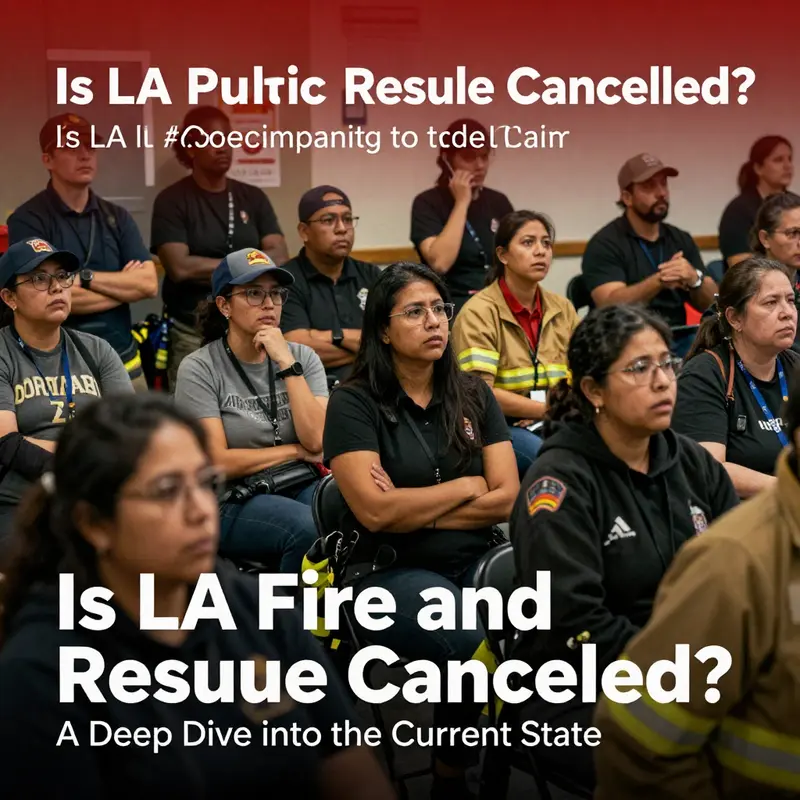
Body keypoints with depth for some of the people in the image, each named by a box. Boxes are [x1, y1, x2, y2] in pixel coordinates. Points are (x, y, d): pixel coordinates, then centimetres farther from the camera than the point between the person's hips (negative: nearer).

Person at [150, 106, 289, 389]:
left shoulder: (253, 198, 10)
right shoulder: (172, 201, -2)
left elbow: (279, 258, -1)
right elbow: (180, 268, -14)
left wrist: (209, 270, -10)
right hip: (193, 333, -3)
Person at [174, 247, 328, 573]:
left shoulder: (303, 357, 7)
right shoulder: (199, 369, -4)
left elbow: (318, 441, -8)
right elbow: (219, 462, -9)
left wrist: (286, 363, -10)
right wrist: (295, 451, -3)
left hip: (303, 487, 3)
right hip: (235, 503, -3)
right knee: (311, 529, -34)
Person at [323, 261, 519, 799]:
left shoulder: (473, 395, 11)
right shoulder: (354, 403, -2)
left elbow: (507, 498, 3)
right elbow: (375, 511, -13)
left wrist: (413, 508, -7)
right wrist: (468, 485, -2)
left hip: (480, 560, 4)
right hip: (394, 573, -4)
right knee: (482, 647, -31)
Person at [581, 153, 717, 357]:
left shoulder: (682, 240, 13)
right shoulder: (605, 244, -2)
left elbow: (712, 303, 6)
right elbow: (611, 305, -16)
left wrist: (694, 279, -15)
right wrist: (659, 281, -29)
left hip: (679, 341, 5)